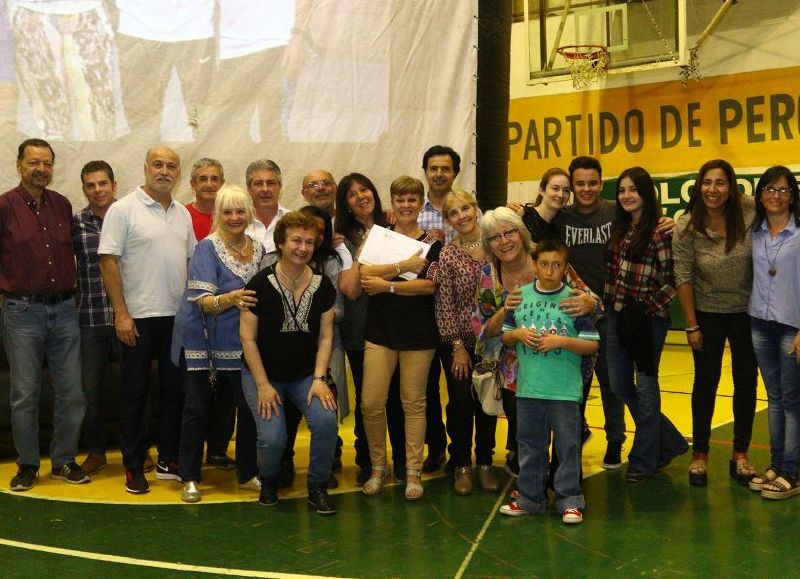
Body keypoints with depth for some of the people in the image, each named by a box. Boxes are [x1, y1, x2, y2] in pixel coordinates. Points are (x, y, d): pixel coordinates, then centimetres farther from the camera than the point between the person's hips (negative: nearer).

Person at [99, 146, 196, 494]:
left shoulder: (183, 214, 11)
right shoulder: (124, 209, -7)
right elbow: (108, 262, -10)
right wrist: (121, 313, -15)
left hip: (178, 315, 6)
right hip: (139, 316, -5)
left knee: (174, 390, 11)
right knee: (135, 392, 4)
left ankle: (169, 460, 24)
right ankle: (133, 466, 13)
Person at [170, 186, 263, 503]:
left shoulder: (258, 249, 6)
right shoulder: (207, 248, -11)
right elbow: (202, 301, -20)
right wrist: (230, 300, -38)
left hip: (241, 343, 4)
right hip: (202, 341, -4)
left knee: (251, 405, 1)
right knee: (198, 408, 1)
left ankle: (249, 473, 17)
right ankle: (190, 478, 14)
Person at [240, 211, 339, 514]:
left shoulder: (322, 285, -2)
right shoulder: (260, 284, -12)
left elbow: (325, 336, 2)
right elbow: (248, 338, -9)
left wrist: (318, 379, -10)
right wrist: (263, 385, -12)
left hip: (306, 373, 3)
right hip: (263, 373, -2)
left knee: (326, 420, -24)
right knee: (273, 437, -20)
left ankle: (318, 487, -1)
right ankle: (268, 481, 15)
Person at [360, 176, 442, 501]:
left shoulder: (432, 243, 5)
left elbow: (429, 284, -10)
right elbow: (365, 273, -8)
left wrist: (387, 284, -13)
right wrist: (404, 266, -15)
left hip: (418, 331, -1)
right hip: (380, 330, 2)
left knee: (414, 402, 5)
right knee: (371, 403, -3)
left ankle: (413, 472, 15)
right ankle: (378, 467, 16)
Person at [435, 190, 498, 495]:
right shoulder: (447, 254, -6)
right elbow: (444, 305, -5)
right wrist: (457, 346, -8)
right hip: (459, 339, -2)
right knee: (461, 403, 0)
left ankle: (485, 463, 23)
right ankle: (462, 465, 16)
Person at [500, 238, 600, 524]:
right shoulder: (520, 296, 6)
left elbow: (592, 345, -5)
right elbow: (505, 337, 14)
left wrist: (562, 341, -17)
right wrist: (518, 334, -7)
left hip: (565, 390, -3)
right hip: (528, 388, 3)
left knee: (568, 446, 4)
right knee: (530, 446, 14)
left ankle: (570, 500, 15)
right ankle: (529, 498, 25)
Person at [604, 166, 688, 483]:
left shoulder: (659, 232, -10)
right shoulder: (618, 229, 10)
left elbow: (672, 281, -10)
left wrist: (645, 307, -15)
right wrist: (607, 303, 7)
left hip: (648, 318, -7)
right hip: (617, 316, 7)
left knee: (645, 386, 3)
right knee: (619, 386, 10)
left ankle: (644, 459, 17)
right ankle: (670, 442, 26)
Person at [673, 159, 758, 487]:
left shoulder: (750, 214, -14)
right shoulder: (686, 227, -16)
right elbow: (683, 279, -11)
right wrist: (691, 326, -10)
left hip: (746, 311, 2)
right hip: (707, 313, -1)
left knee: (746, 382, 8)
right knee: (705, 382, 6)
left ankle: (740, 456, 21)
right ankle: (699, 456, 19)